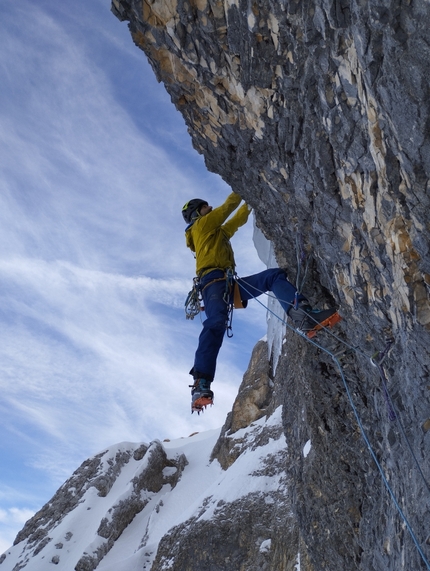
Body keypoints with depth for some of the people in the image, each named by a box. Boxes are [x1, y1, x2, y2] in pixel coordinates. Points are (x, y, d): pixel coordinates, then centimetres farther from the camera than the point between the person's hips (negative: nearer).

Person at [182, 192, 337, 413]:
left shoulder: (217, 231, 39)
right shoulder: (201, 225, 17)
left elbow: (239, 219, 42)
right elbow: (228, 207, 14)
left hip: (230, 283, 8)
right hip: (213, 280, -8)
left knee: (275, 276, -12)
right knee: (215, 324, -31)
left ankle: (302, 315, -39)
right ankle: (201, 385, -42)